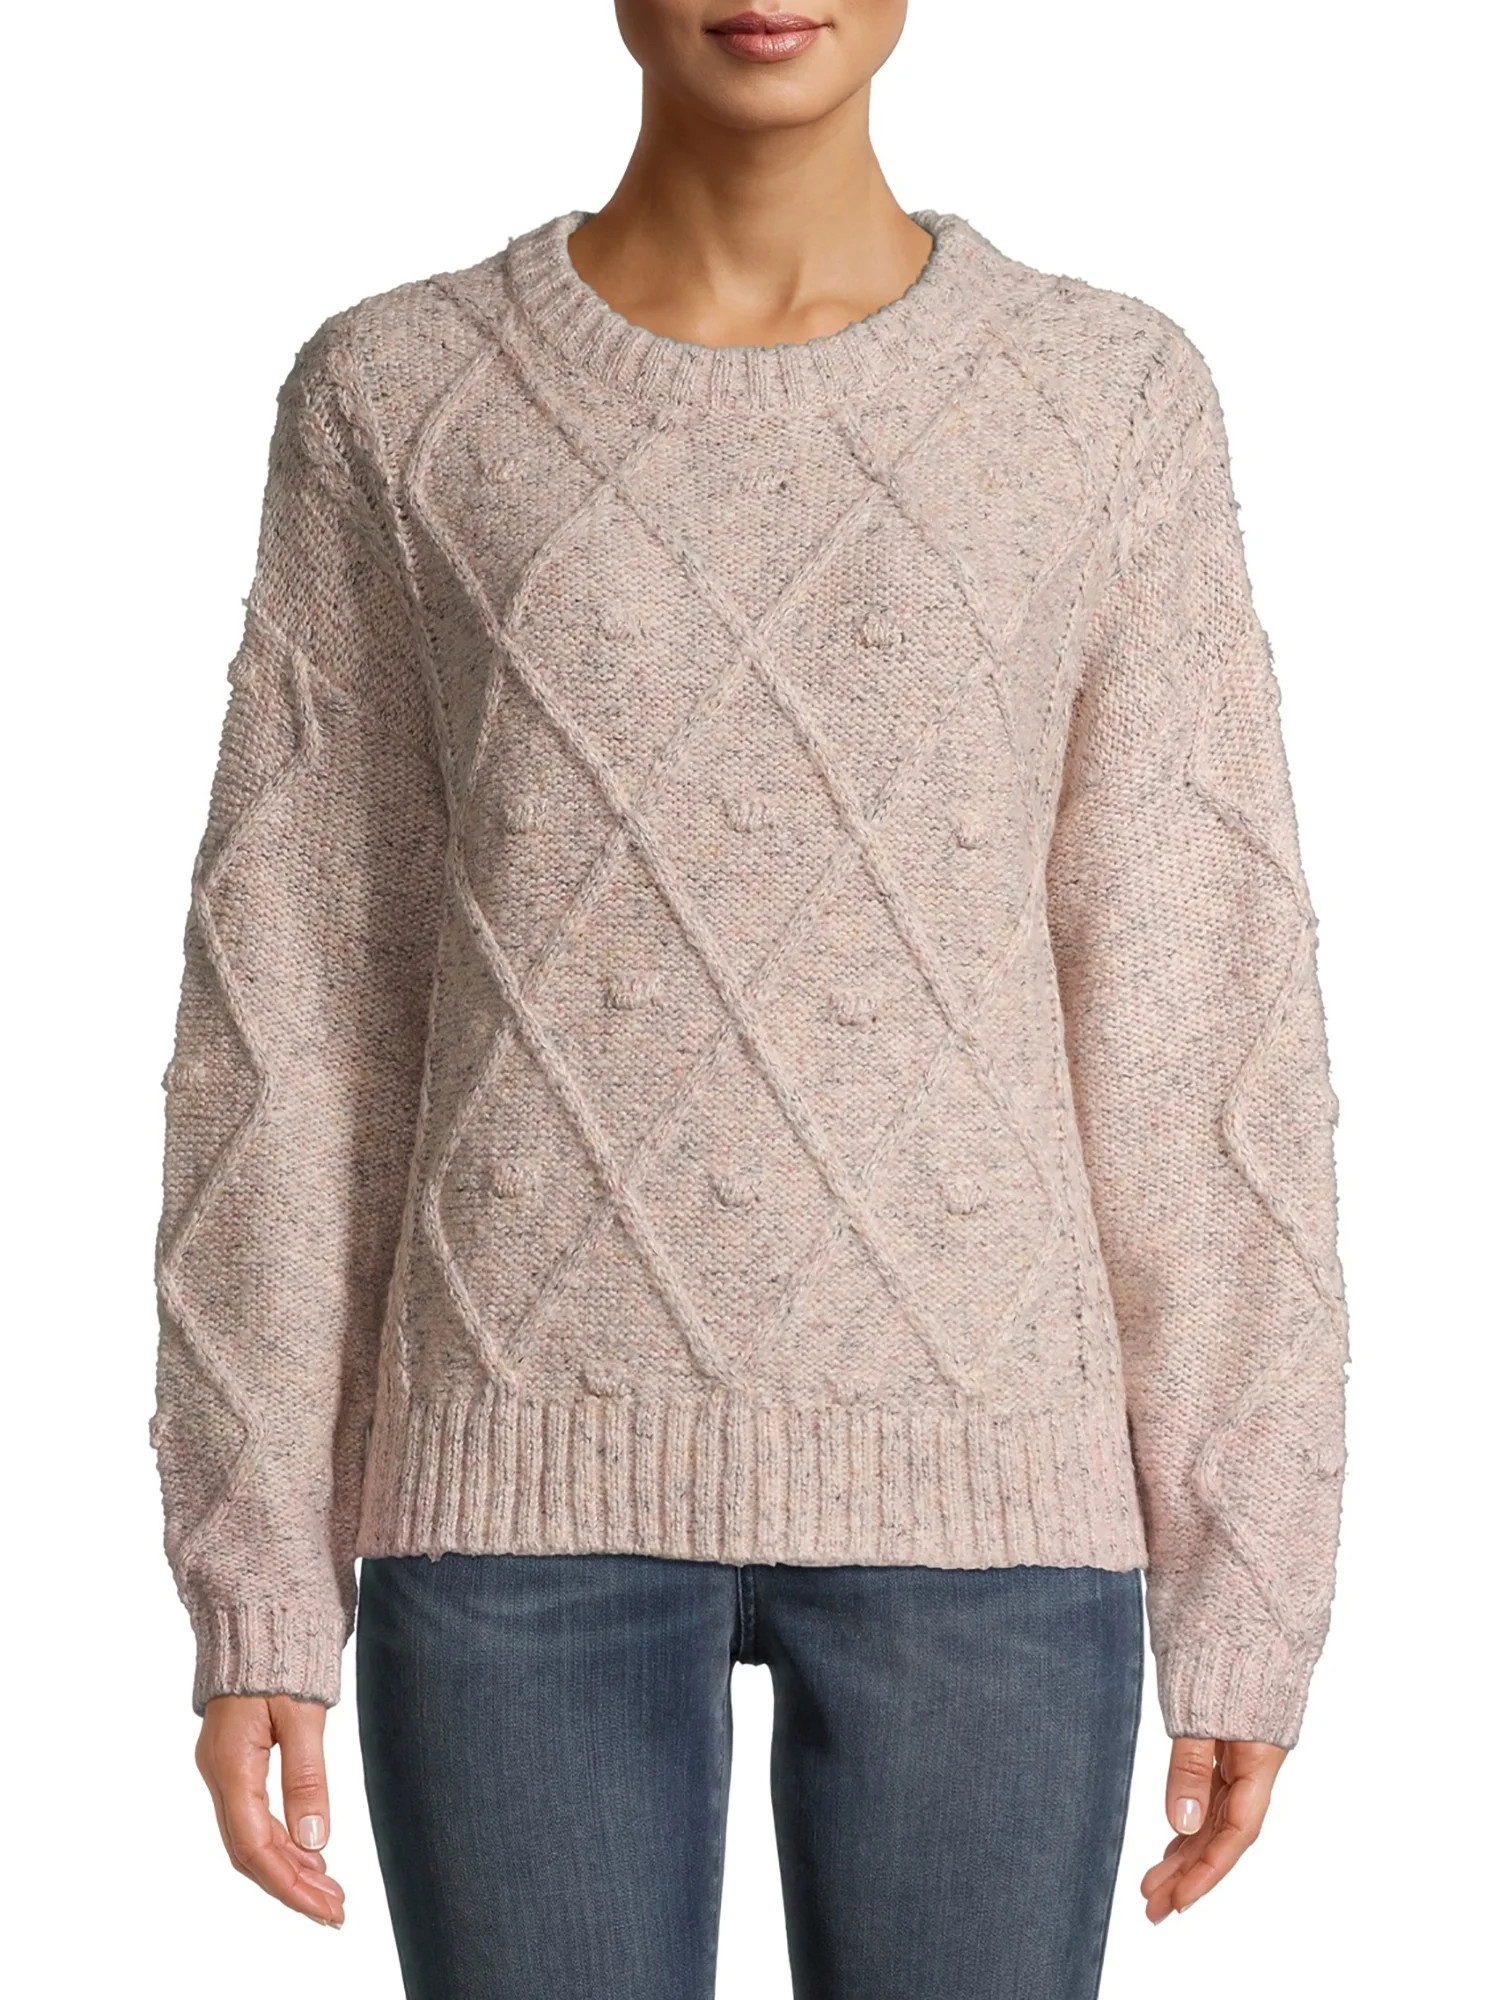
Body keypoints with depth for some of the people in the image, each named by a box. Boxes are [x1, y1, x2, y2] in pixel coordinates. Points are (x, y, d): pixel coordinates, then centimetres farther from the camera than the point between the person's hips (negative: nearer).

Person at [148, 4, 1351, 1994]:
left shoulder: (1113, 396, 3)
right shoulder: (393, 398, 3)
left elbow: (1200, 1024, 3)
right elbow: (297, 1001, 3)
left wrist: (1245, 1595, 1)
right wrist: (256, 1579, 0)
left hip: (974, 1470, 1)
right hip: (536, 1464, 0)